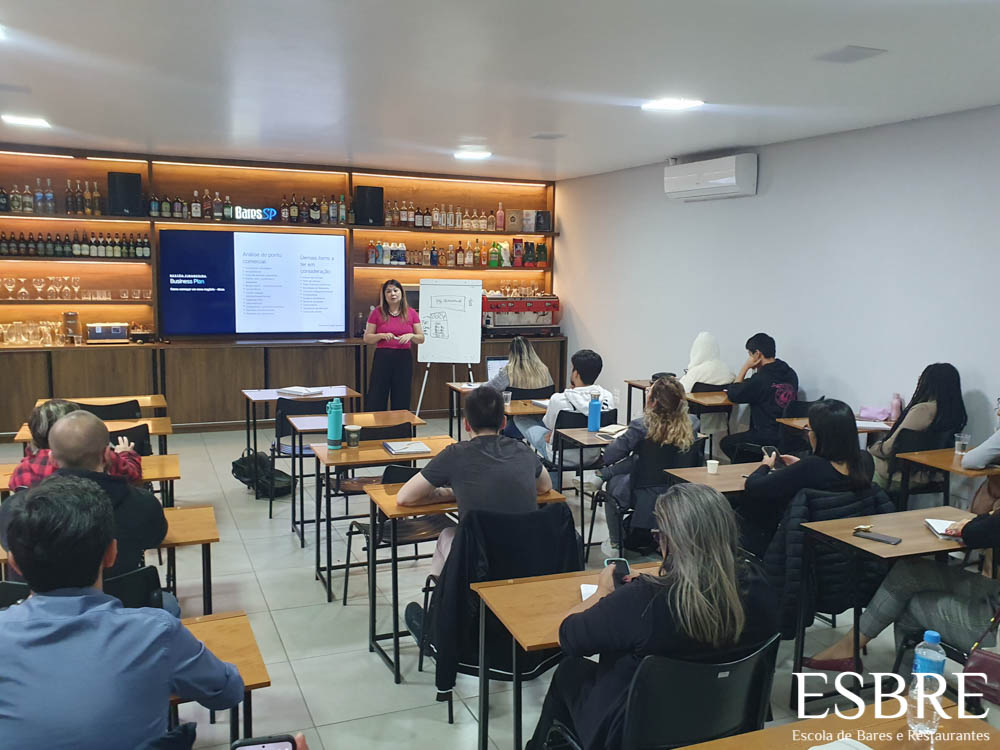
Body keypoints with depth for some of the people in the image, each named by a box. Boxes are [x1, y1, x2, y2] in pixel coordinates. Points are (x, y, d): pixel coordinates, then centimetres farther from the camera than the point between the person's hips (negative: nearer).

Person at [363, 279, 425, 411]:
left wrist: (411, 336, -12)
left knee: (402, 402, 5)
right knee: (376, 400, -1)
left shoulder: (411, 313, 5)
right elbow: (367, 339, 3)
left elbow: (421, 338, 8)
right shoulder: (377, 313, 1)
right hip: (382, 358, -1)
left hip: (404, 359, 1)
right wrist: (382, 335, -14)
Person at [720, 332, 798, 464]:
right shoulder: (791, 374, 6)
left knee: (725, 443, 12)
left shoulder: (761, 379, -19)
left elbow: (733, 395, -6)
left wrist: (745, 367, -3)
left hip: (769, 438, -8)